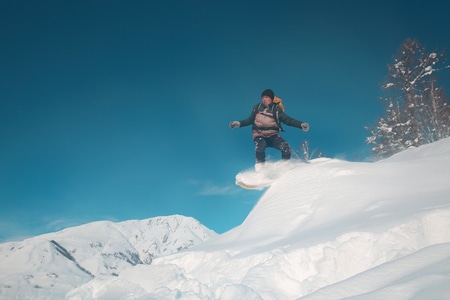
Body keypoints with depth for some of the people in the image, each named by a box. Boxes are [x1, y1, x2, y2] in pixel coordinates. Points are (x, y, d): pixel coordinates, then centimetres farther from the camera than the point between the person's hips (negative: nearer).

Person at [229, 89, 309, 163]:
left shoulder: (276, 109, 4)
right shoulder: (257, 107, 7)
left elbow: (287, 119, -2)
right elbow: (250, 120, 15)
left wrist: (301, 124, -15)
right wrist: (239, 123, 0)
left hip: (273, 135, 1)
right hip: (259, 135, 0)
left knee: (286, 147, -21)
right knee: (260, 147, -33)